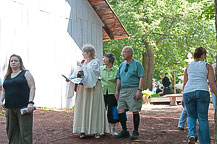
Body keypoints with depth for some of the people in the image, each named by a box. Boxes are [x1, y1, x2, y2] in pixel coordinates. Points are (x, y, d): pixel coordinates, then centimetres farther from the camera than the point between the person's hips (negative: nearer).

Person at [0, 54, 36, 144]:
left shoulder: (26, 74, 4)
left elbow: (32, 88, -4)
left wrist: (30, 102, -15)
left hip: (23, 108, -5)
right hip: (10, 109, 5)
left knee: (25, 132, -6)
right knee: (11, 132, 5)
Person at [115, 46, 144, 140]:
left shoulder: (137, 64, -2)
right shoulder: (122, 65, 17)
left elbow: (141, 78, -8)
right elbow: (119, 78, 20)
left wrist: (139, 90, -17)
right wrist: (117, 90, 13)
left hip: (133, 90, -6)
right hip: (123, 90, 6)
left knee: (135, 111, -3)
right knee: (120, 110, 1)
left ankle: (135, 132, 7)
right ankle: (124, 131, 12)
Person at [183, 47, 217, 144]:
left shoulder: (188, 66, 17)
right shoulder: (207, 66, 10)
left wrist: (183, 98, 21)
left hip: (188, 92, 2)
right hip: (202, 91, -2)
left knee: (191, 116, 19)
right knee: (203, 119, 6)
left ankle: (192, 134, -5)